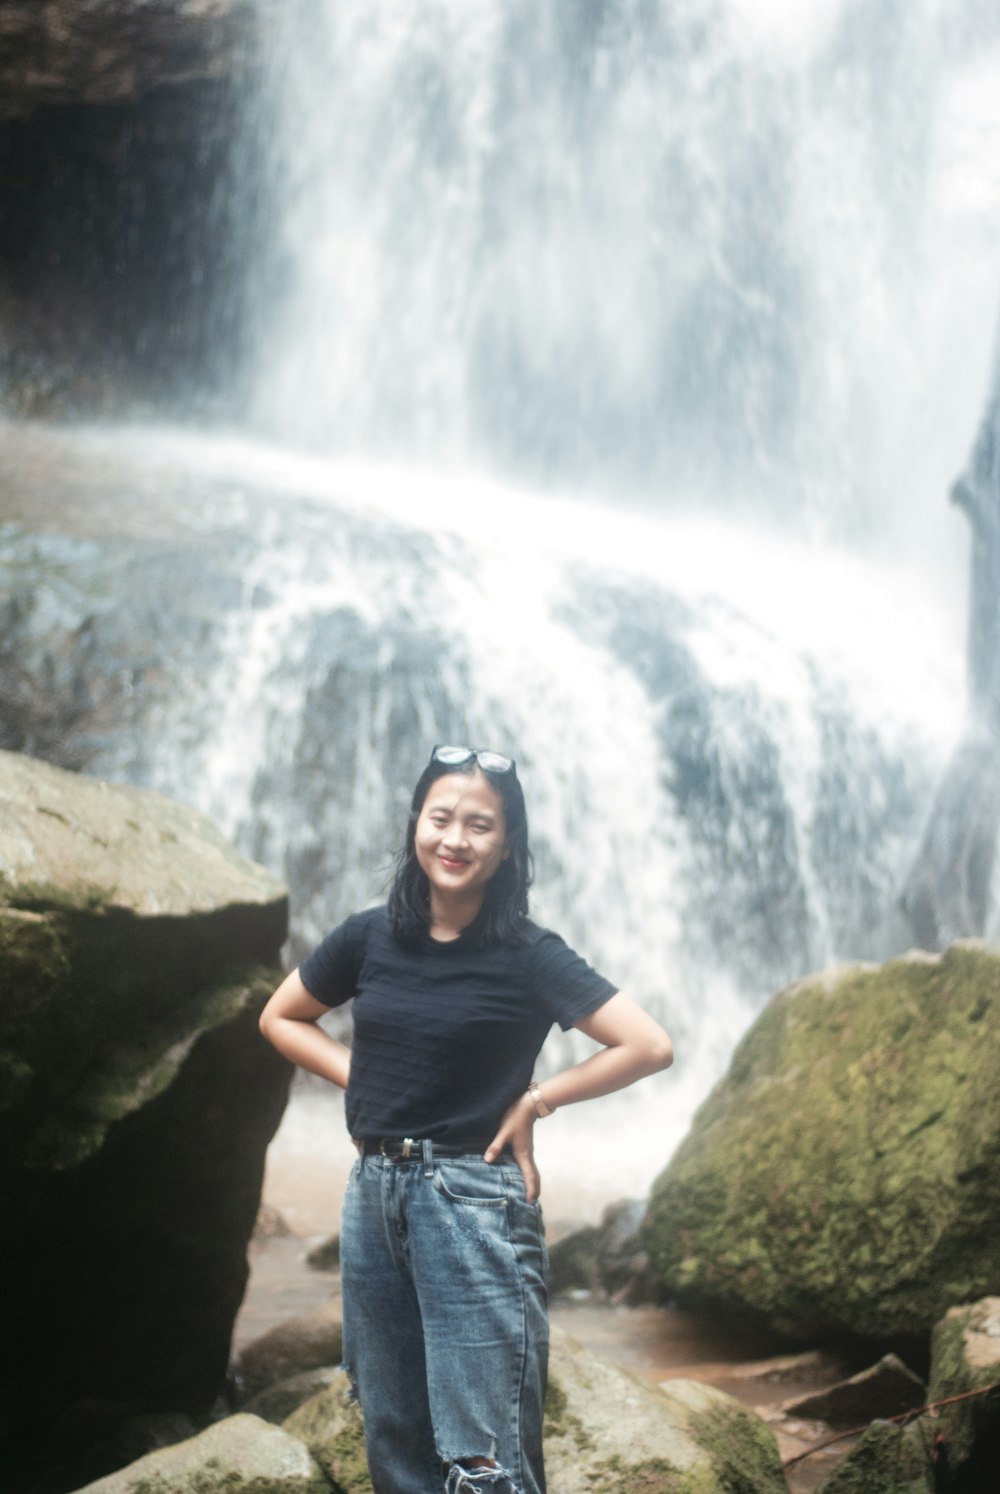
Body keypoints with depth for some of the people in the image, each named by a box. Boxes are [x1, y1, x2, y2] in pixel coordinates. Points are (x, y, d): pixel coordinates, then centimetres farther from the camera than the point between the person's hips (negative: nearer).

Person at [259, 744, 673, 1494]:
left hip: (472, 1198, -5)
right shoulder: (371, 938, 4)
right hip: (375, 1192, 5)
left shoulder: (527, 955, -8)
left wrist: (534, 1100, -7)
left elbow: (649, 1046, -12)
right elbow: (280, 1018, 18)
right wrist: (362, 1079, 5)